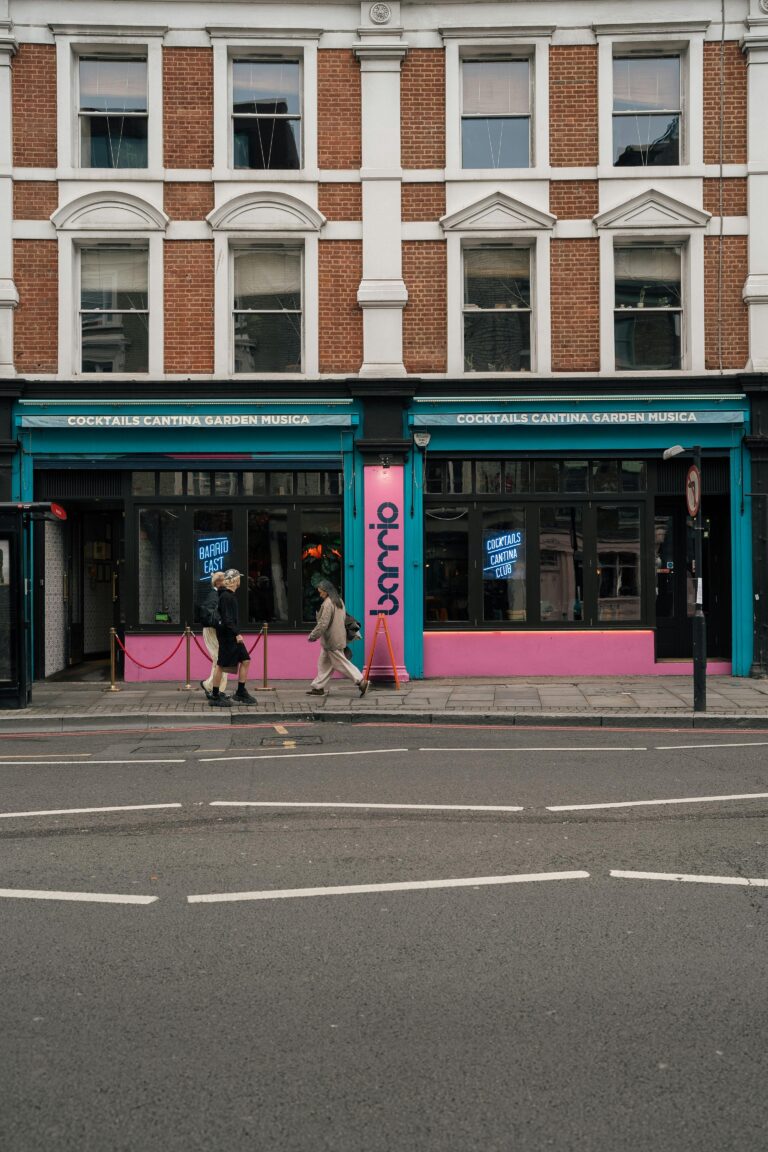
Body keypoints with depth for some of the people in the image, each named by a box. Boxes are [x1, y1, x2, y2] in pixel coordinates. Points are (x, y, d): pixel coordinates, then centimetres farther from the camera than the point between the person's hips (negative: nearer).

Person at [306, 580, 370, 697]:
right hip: (338, 638, 10)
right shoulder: (339, 601, 11)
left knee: (341, 663, -4)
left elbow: (323, 624, -22)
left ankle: (361, 682, -4)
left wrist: (312, 636, -12)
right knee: (324, 663, 14)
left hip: (331, 640, -10)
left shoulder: (328, 604, -19)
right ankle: (318, 687, 18)